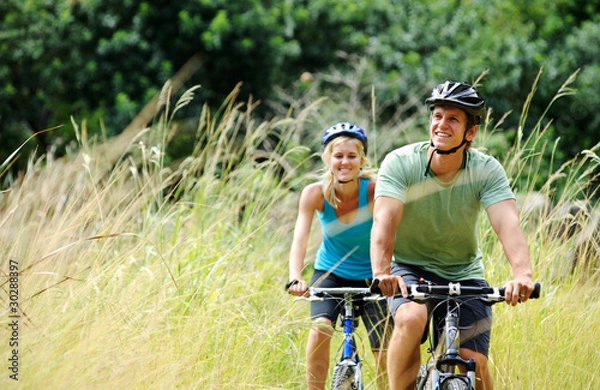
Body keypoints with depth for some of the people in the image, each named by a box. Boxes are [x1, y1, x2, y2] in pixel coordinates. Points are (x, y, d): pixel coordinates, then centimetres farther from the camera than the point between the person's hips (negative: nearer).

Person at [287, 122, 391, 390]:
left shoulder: (374, 189, -23)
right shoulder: (315, 193, -19)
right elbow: (300, 240, -26)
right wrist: (295, 279, -43)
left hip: (370, 278, 0)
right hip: (330, 274, 0)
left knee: (386, 354, -6)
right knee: (320, 328, -26)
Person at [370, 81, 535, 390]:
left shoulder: (486, 170, -15)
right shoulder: (400, 163, -18)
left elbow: (508, 225, -29)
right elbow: (384, 220, -30)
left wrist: (522, 274, -48)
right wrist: (381, 272, -49)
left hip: (463, 274, 2)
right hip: (409, 268, -1)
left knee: (474, 363, -11)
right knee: (411, 318, -33)